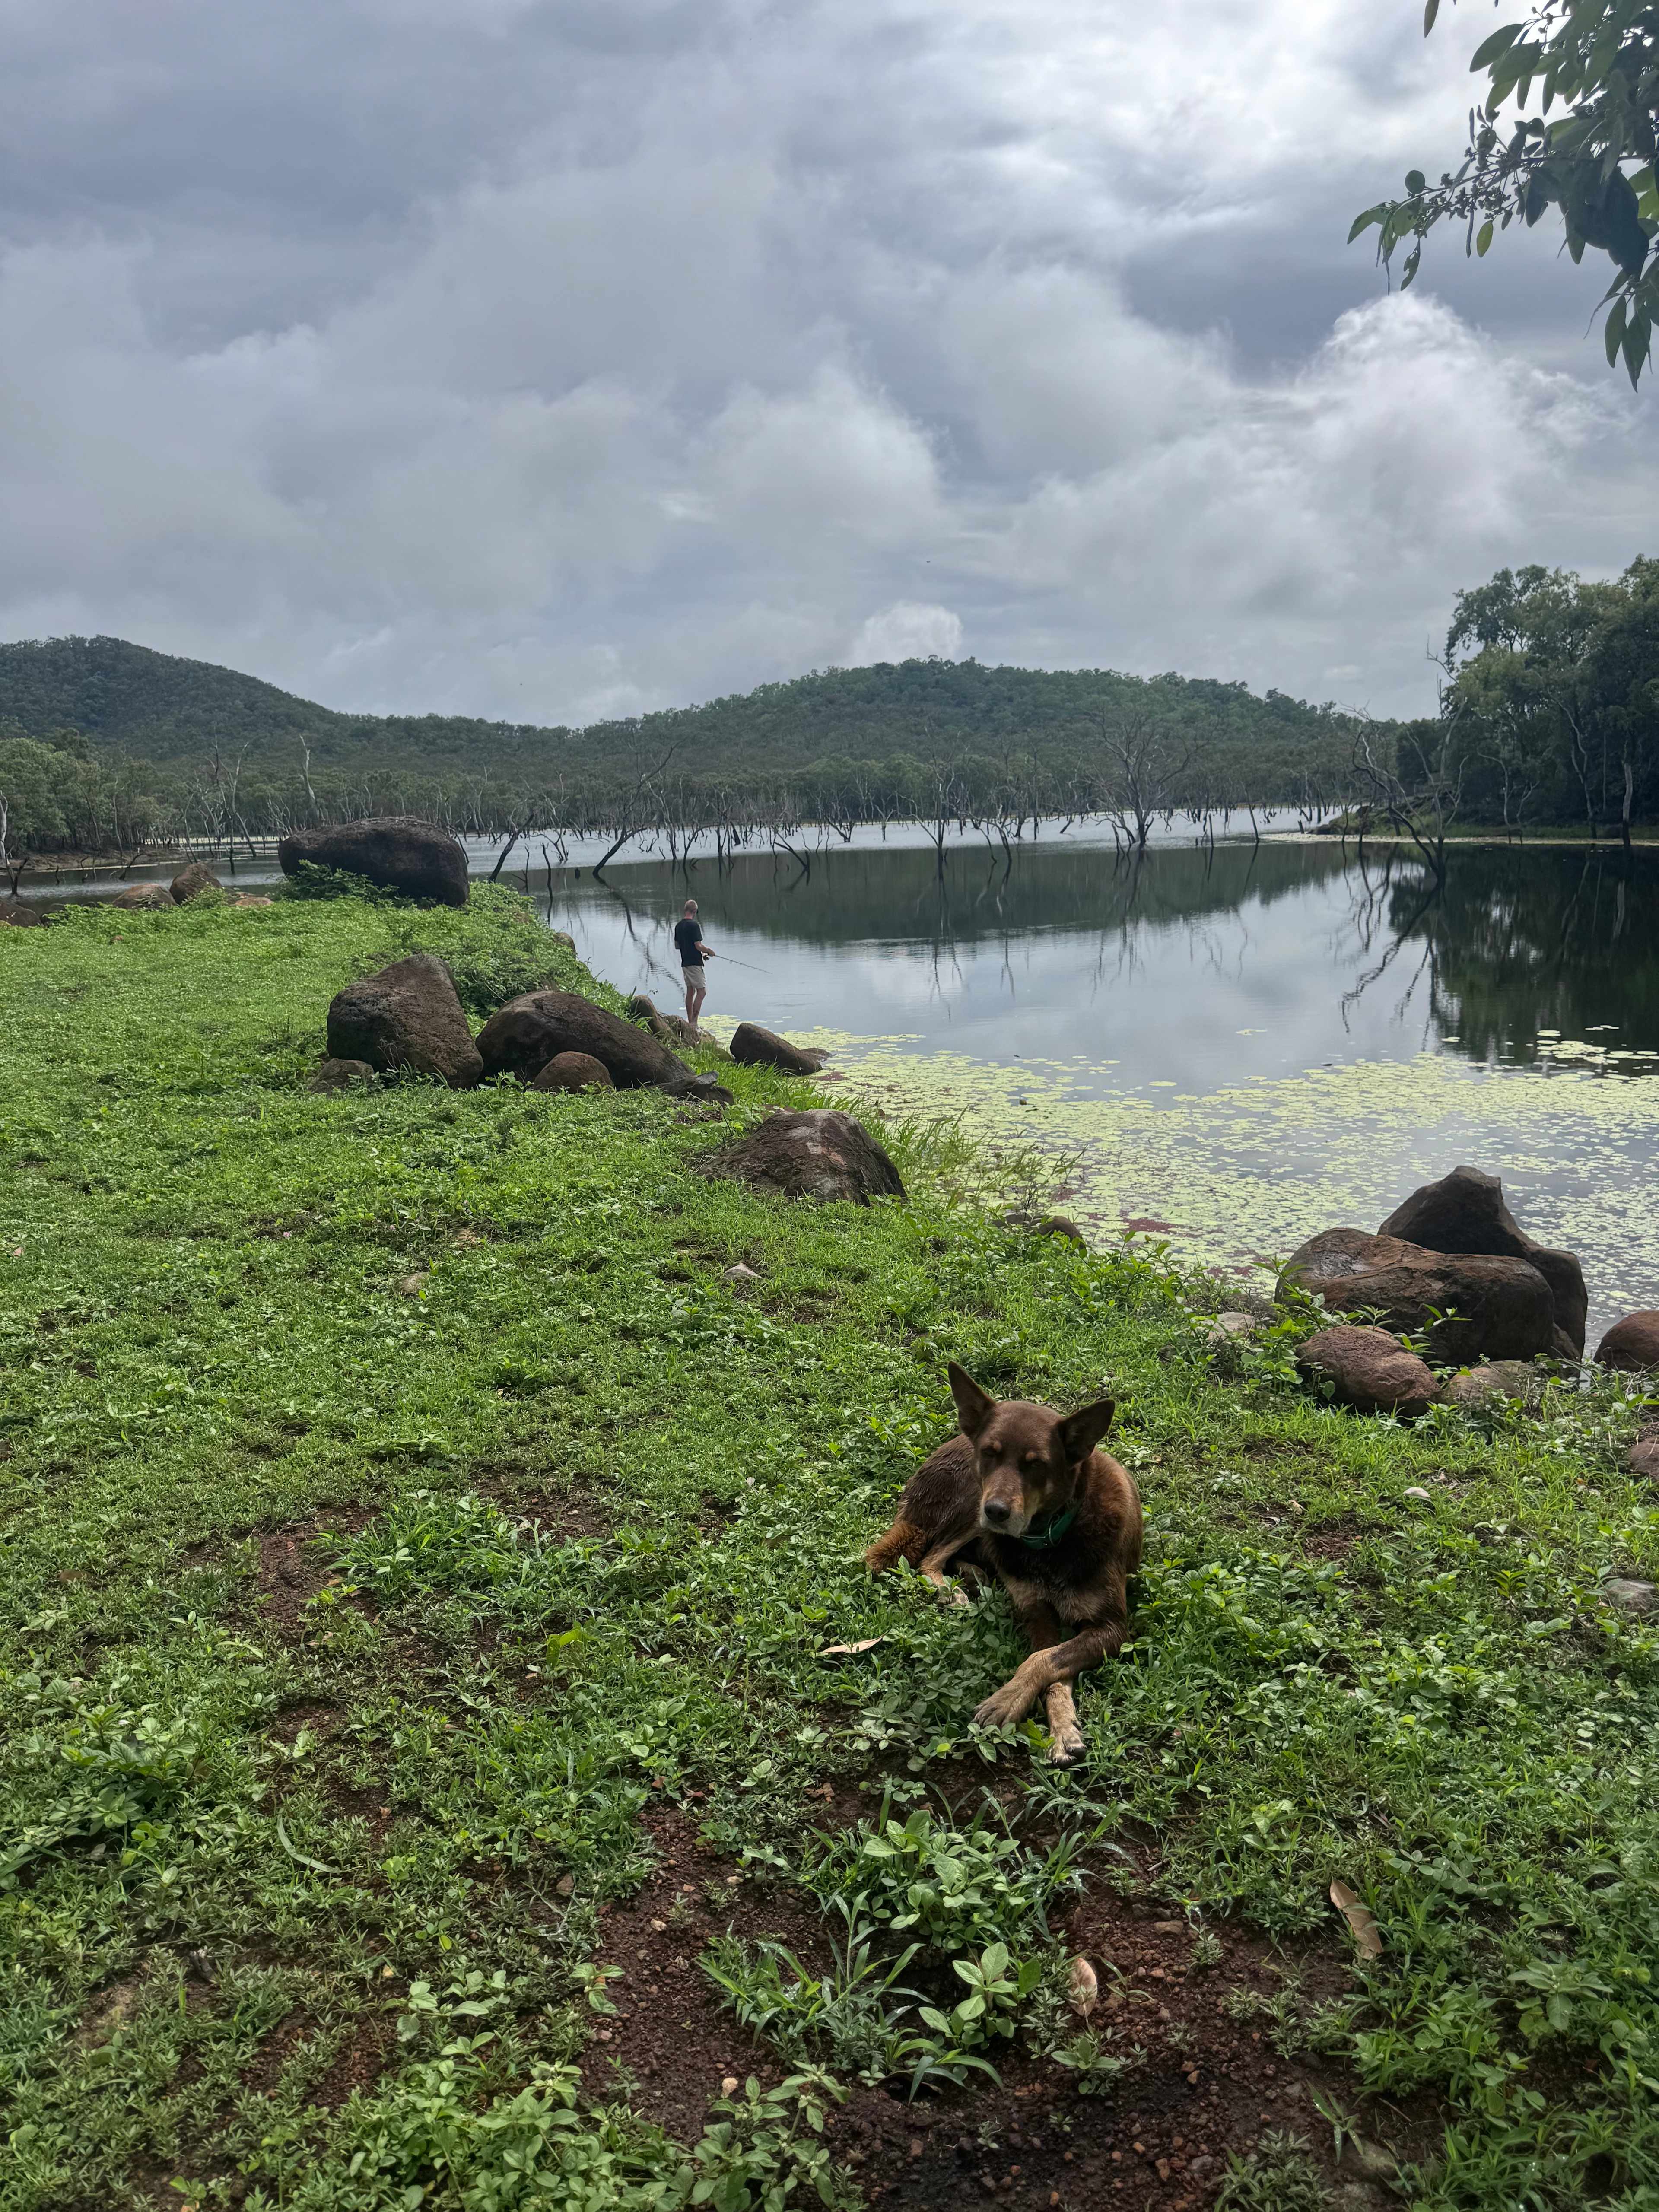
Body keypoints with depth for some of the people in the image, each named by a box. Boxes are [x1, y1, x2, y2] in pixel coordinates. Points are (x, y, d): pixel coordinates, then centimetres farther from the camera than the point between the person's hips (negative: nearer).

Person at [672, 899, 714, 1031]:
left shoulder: (679, 925, 9)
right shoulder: (694, 925, -17)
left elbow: (676, 946, 17)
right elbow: (699, 946, -19)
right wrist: (709, 951, -2)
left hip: (685, 963, 9)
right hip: (694, 963, -9)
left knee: (690, 991, 13)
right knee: (702, 991, -7)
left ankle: (690, 1022, 14)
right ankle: (694, 1023, -12)